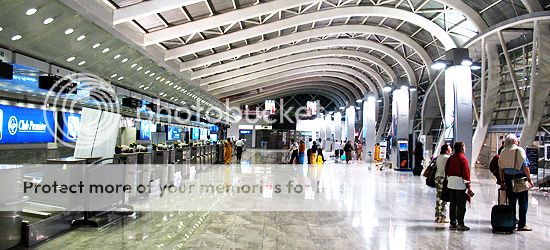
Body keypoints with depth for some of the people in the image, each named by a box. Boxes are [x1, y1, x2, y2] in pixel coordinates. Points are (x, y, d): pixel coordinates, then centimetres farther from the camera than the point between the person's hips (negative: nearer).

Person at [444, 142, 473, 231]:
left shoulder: (451, 158, 8)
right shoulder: (463, 159, -11)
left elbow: (446, 170, 11)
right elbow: (466, 173, -12)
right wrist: (469, 188, -9)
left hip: (451, 183, 6)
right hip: (460, 184, -6)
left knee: (453, 204, 11)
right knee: (461, 204, 0)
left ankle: (453, 223, 16)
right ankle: (460, 224, 2)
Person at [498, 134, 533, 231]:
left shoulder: (503, 152, 6)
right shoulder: (519, 150, -9)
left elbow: (501, 168, 8)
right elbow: (525, 167, -13)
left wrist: (502, 181, 14)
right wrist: (529, 179, -6)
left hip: (508, 178, 5)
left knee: (511, 202, 12)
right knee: (523, 202, 3)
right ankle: (522, 225, 4)